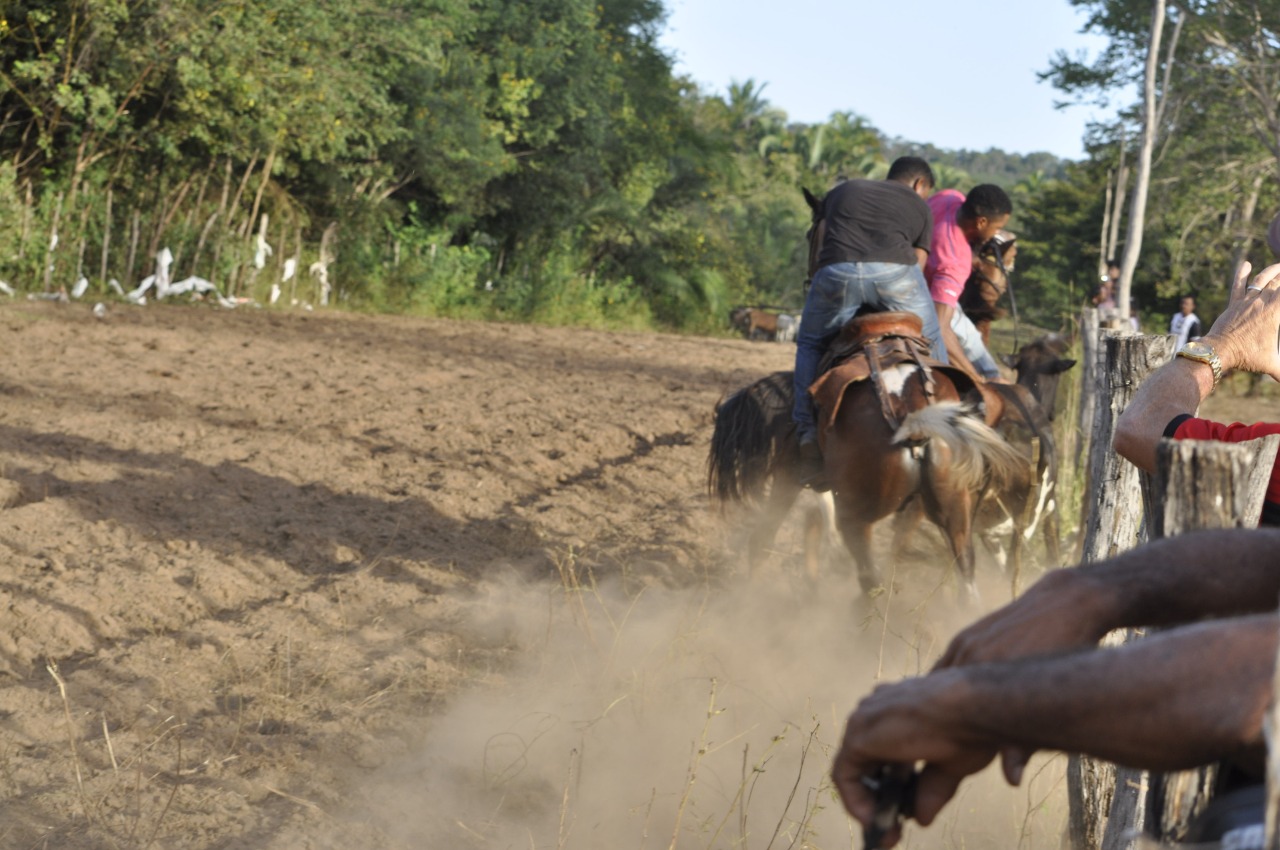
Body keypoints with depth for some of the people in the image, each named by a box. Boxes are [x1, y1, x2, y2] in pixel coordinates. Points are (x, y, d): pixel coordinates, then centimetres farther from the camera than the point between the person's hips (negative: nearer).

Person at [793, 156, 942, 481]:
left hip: (837, 271, 1)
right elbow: (918, 261, 23)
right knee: (932, 343, 24)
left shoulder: (839, 193, 35)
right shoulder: (919, 206, 30)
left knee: (810, 345, 25)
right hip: (895, 270, -1)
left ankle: (809, 441, 11)